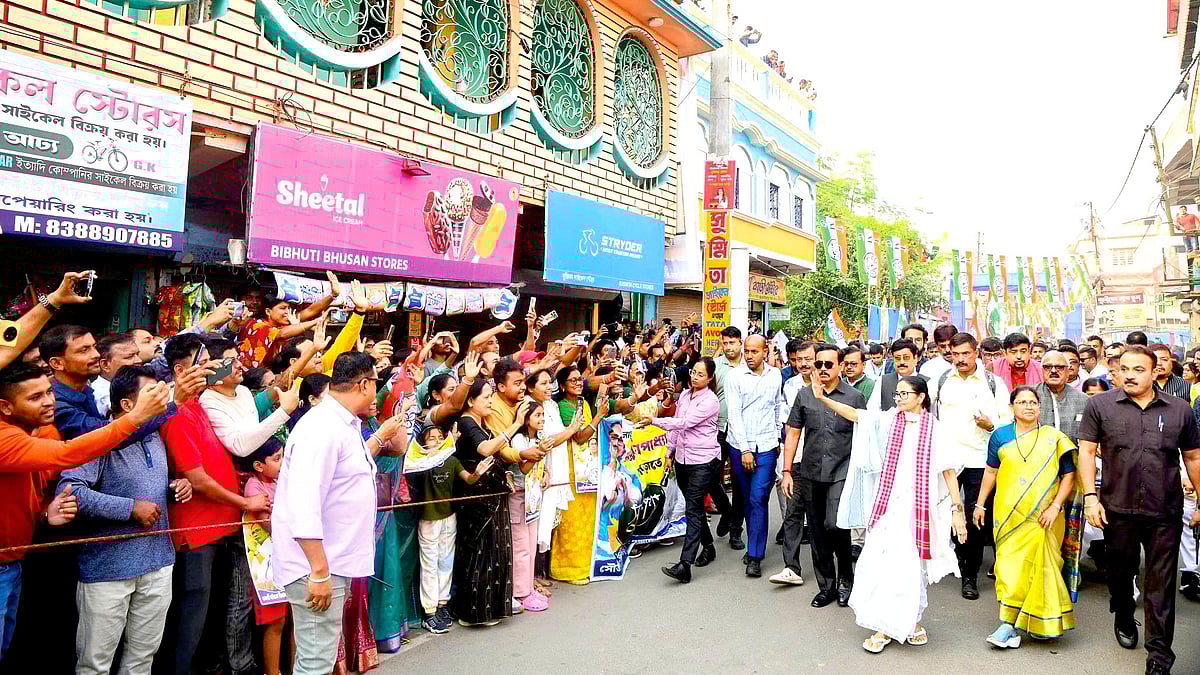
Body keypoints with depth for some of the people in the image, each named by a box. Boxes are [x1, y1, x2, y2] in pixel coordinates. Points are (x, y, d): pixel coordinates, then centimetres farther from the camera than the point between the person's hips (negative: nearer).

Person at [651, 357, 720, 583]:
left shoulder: (710, 401, -13)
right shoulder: (685, 395, 10)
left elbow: (685, 422, -21)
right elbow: (676, 425, 17)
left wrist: (654, 421, -22)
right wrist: (670, 452, 17)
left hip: (703, 461, -7)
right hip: (683, 460, 7)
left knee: (693, 509, -11)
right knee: (695, 507, 17)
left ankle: (685, 565, -15)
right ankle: (708, 547, 36)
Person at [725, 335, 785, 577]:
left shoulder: (776, 375, 5)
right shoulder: (735, 377, -4)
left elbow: (778, 408, 15)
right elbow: (734, 414, -8)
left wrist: (777, 438, 14)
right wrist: (745, 450, -12)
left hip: (766, 446, 0)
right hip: (740, 446, 0)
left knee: (758, 499, -6)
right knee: (748, 499, 11)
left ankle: (755, 556, -1)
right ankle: (754, 545, 26)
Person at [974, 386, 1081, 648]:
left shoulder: (1053, 437, 4)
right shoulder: (1000, 436, 7)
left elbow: (1068, 475, 2)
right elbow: (991, 471, 12)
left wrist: (1055, 506, -7)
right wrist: (980, 504, 12)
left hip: (1042, 516, 0)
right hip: (1008, 512, 0)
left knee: (1037, 565, 2)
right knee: (1010, 563, -3)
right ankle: (1010, 626, 3)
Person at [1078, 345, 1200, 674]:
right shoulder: (1100, 405, -1)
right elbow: (1086, 451, -1)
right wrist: (1091, 497, -7)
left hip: (1165, 513, 0)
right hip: (1117, 509, 0)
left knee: (1161, 585, 3)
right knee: (1120, 572, 18)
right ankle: (1123, 618, 44)